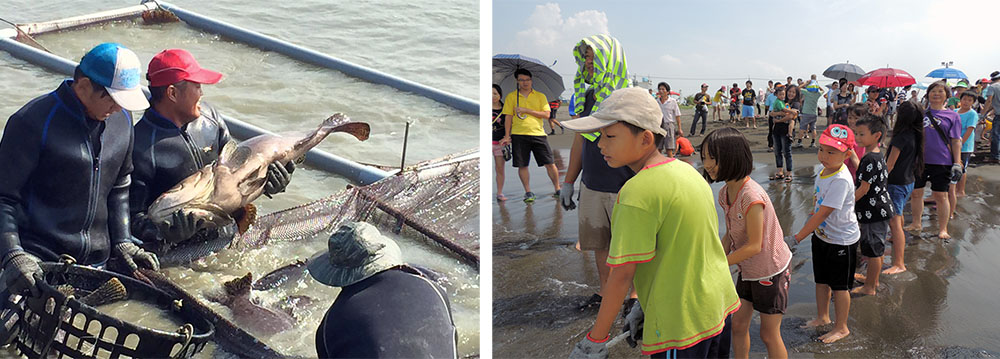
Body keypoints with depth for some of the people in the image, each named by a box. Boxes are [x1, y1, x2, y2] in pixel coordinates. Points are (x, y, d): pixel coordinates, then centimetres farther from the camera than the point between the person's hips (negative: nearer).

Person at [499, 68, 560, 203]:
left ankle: (557, 189, 14)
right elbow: (508, 117, 7)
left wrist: (526, 110, -9)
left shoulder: (540, 96, 8)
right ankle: (528, 192, 13)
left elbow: (546, 114, -2)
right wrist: (507, 136, 1)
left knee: (550, 164, 0)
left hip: (538, 134, 0)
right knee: (522, 165, 0)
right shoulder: (511, 96, 8)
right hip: (519, 135, 0)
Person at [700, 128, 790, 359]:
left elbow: (754, 246, -26)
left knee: (769, 335, 6)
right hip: (747, 271, 8)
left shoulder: (751, 196, -30)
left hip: (770, 271, -7)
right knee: (738, 325, 14)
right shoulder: (725, 193, -3)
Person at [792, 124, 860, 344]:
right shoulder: (823, 171, -2)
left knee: (840, 285, 7)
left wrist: (798, 237, -24)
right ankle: (823, 317, 38)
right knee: (822, 280, 20)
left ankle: (841, 327, 24)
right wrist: (815, 208, 3)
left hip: (842, 241, -8)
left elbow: (822, 214, -29)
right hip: (821, 235, 8)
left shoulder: (841, 180, -30)